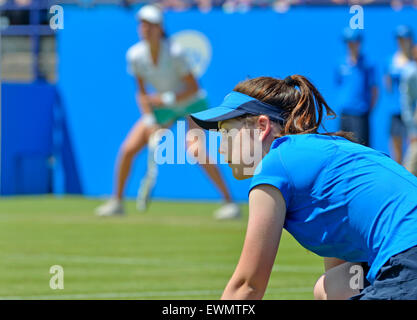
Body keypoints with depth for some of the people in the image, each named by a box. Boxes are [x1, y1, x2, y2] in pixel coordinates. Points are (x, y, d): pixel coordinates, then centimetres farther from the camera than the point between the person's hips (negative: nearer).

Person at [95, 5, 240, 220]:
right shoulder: (135, 55, -14)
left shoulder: (175, 53, -28)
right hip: (163, 108, 5)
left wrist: (167, 99, -29)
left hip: (191, 104, -5)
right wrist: (150, 123, -14)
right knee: (128, 149, -5)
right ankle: (117, 202, 14)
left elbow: (193, 88, -19)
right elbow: (142, 94, -3)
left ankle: (229, 202, -21)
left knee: (195, 150, -28)